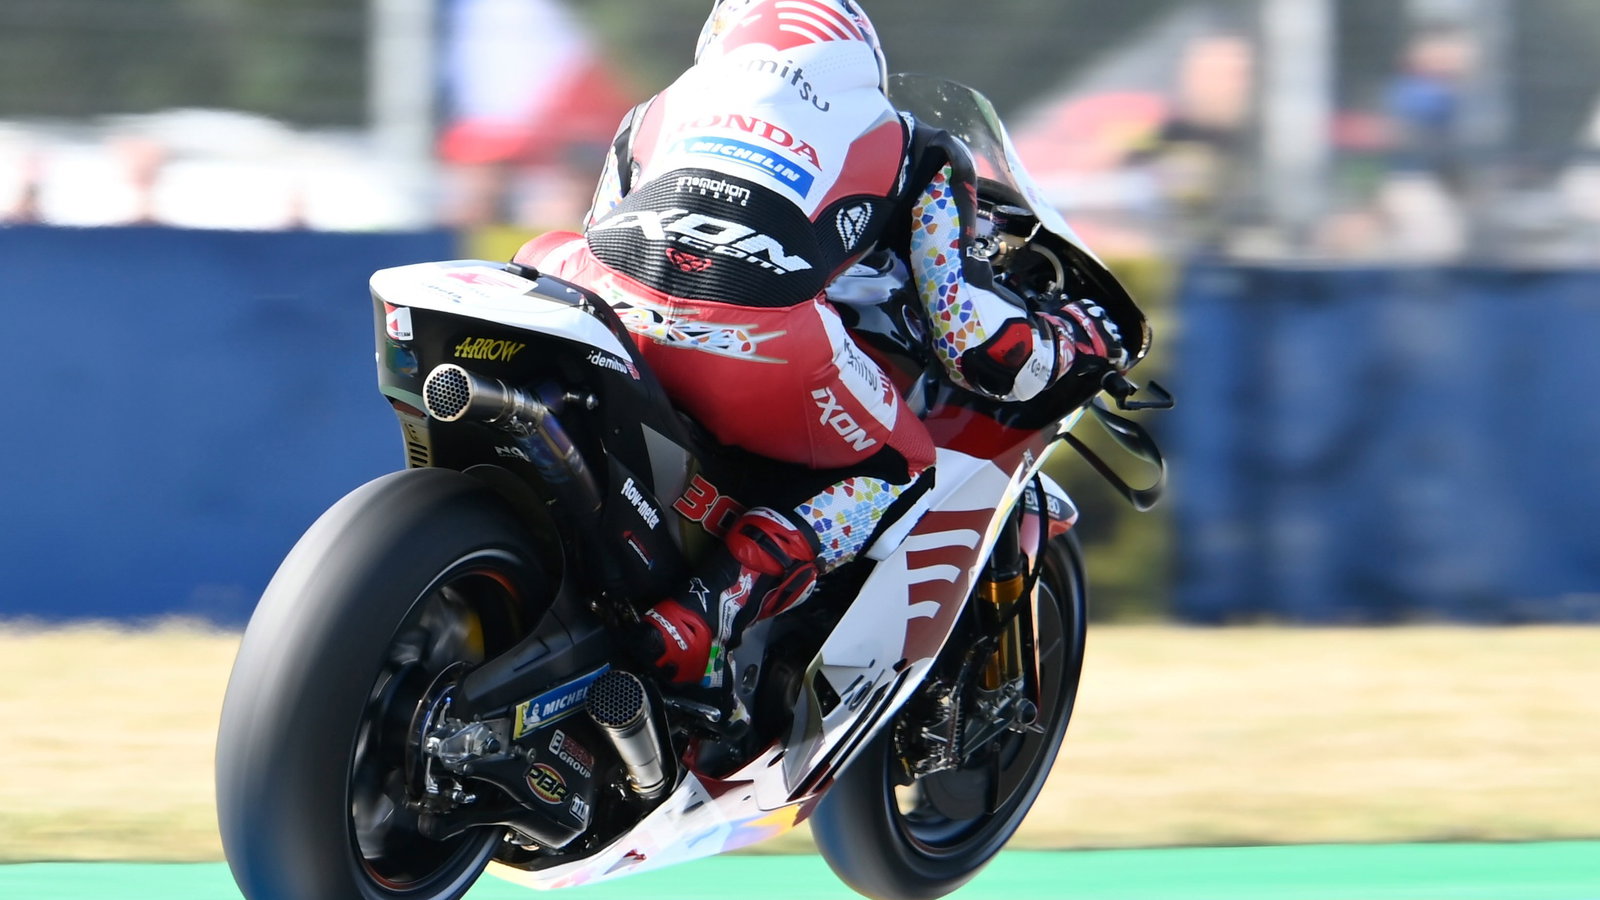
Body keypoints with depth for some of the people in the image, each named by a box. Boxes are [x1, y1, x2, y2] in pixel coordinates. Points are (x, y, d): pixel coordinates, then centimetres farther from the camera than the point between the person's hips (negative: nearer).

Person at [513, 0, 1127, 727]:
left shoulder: (657, 112, 37)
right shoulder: (909, 150, 30)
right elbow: (988, 357, 24)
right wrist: (1079, 336, 46)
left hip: (607, 310, 3)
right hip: (757, 337, -3)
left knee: (544, 259, 39)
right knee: (898, 472, 24)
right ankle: (700, 617, -2)